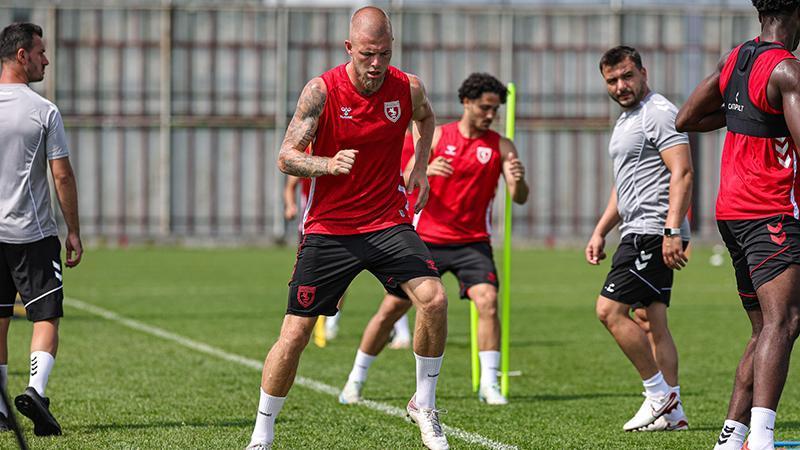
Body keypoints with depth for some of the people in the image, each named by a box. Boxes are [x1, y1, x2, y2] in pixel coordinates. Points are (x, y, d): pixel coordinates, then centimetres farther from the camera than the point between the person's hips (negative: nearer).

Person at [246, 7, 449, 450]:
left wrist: (419, 168, 9)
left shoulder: (408, 89, -4)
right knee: (294, 334, -3)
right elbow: (286, 157, -14)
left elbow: (425, 118, 22)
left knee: (433, 298, -20)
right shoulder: (321, 90, -13)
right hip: (328, 228, -2)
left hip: (388, 222, 2)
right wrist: (330, 164, -33)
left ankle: (424, 406, 1)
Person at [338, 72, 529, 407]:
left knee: (487, 301, -23)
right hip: (427, 238, 0)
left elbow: (519, 198, -8)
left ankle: (489, 384, -16)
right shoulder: (437, 136, 1)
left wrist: (518, 181, -31)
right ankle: (356, 380, 17)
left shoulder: (501, 147, -1)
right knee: (392, 308, 2)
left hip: (473, 242, 0)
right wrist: (425, 170, -25)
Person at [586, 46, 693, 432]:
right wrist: (599, 232, 24)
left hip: (654, 232, -10)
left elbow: (682, 173, -19)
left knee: (609, 309, -13)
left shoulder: (659, 113, -11)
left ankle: (659, 394, -8)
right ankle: (672, 412, 6)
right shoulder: (626, 120, 21)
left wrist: (672, 231, -26)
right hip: (638, 233, 10)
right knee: (649, 321, 6)